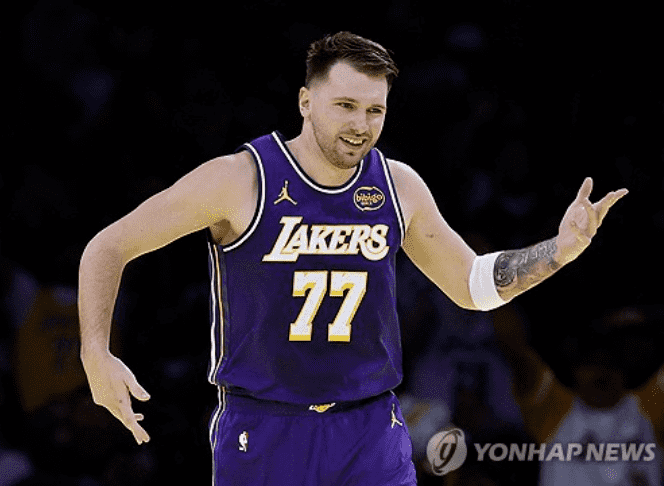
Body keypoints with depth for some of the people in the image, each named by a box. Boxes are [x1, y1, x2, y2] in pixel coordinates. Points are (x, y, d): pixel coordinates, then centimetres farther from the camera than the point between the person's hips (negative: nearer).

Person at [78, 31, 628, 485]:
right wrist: (97, 356, -18)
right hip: (261, 430, -2)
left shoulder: (398, 187, 1)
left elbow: (474, 285, 14)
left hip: (371, 432, 3)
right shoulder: (239, 180, -11)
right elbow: (108, 248, -6)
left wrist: (562, 248, -1)